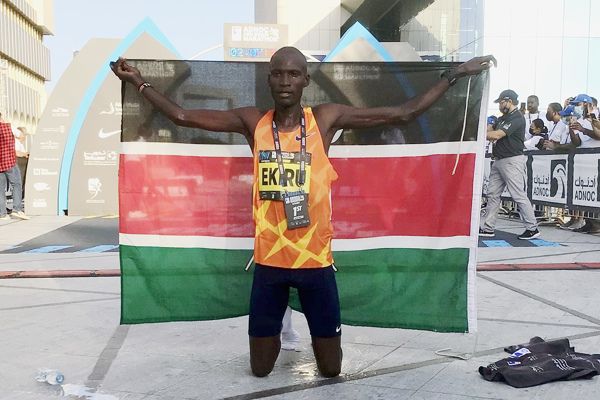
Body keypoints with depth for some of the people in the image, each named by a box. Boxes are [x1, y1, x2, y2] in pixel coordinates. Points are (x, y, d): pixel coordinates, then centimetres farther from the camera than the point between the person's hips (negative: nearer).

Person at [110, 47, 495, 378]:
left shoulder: (327, 118, -3)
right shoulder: (252, 121, -1)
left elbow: (404, 113, -1)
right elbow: (182, 116, 3)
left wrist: (453, 75, 0)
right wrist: (138, 81, 3)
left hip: (316, 259, 0)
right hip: (269, 260, 1)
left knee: (331, 369, 12)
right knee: (260, 368, 14)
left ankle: (316, 332, 46)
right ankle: (278, 331, 47)